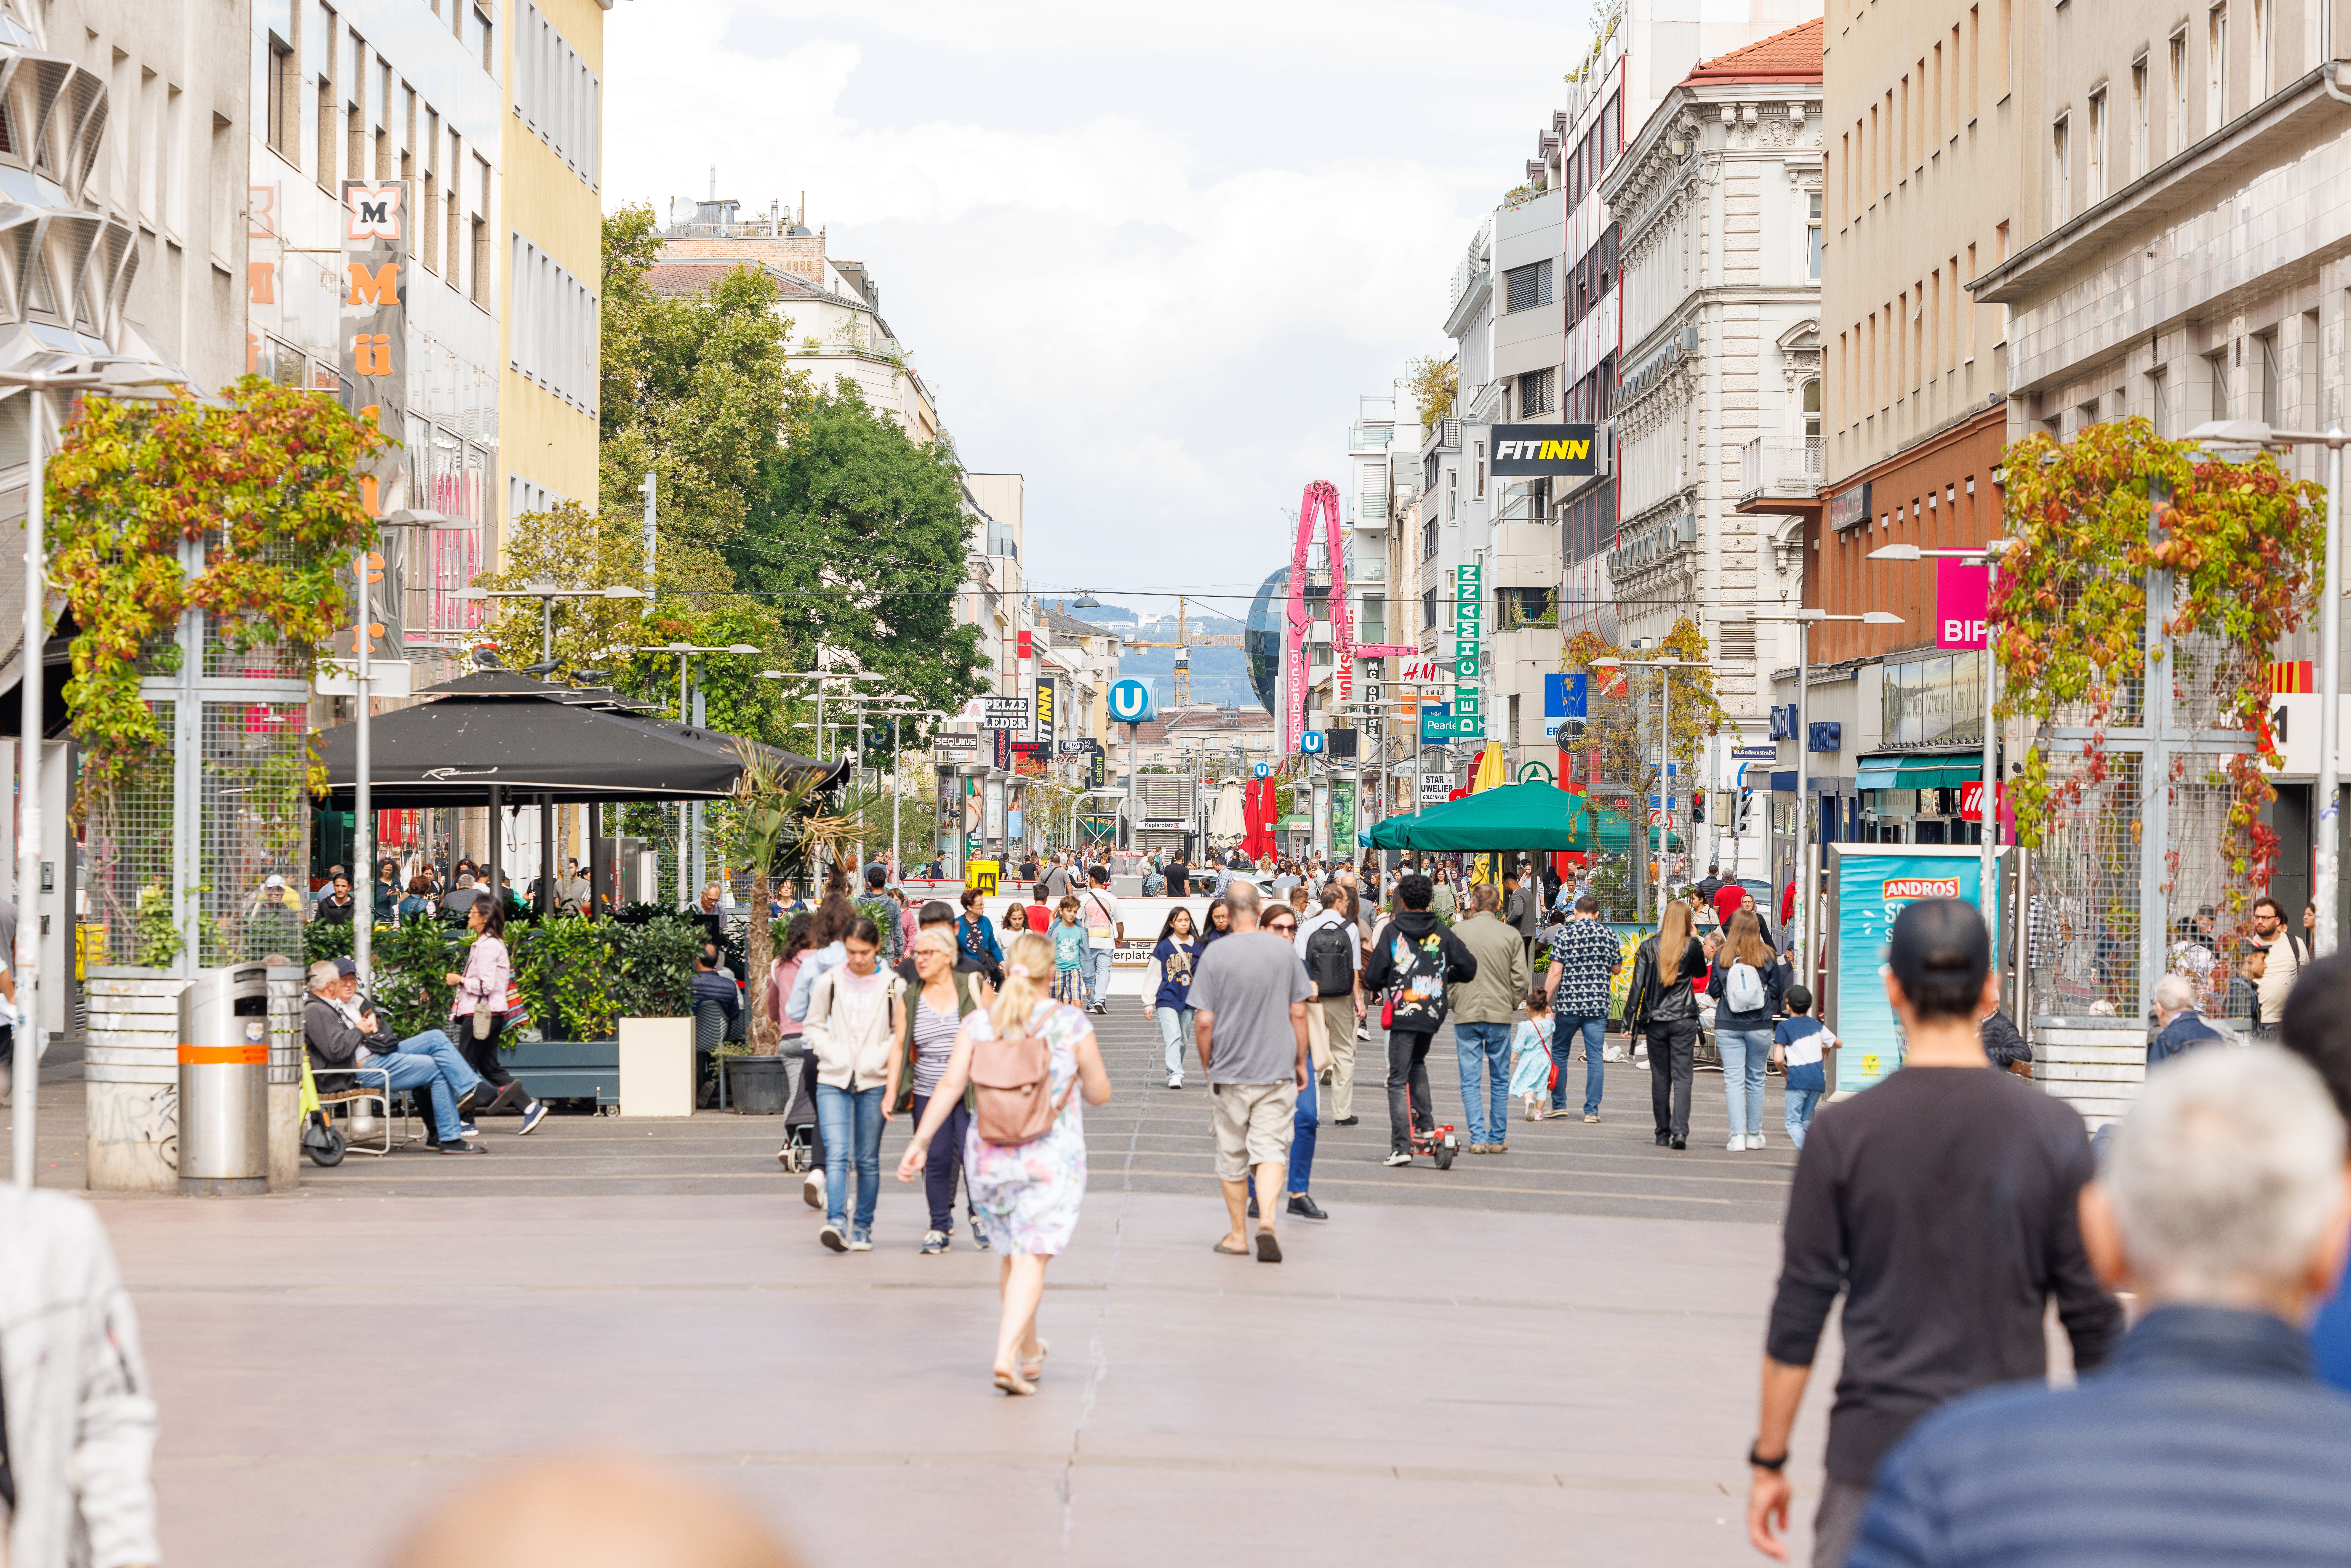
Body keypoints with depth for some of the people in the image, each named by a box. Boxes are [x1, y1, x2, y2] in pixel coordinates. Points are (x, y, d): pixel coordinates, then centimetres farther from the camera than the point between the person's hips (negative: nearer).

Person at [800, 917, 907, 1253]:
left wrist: (883, 1056, -6)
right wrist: (830, 1052, -3)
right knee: (836, 1154, -15)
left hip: (874, 1081, 0)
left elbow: (901, 1033, 9)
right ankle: (836, 1222, -25)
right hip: (833, 1080, 0)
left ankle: (863, 1227, 16)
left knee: (868, 1160, 6)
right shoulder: (829, 982, 3)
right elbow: (812, 1025, 12)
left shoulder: (893, 986, 2)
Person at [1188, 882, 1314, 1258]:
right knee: (1271, 1149, -1)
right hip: (1277, 1071, 1)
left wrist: (1206, 1064, 7)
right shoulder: (1284, 951, -2)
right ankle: (1267, 1218, -23)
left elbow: (1203, 1021, -8)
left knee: (1232, 1157, 11)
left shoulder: (1215, 955, -8)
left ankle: (1238, 1234, 18)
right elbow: (1299, 1013, 3)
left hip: (1229, 1072, -1)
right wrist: (1302, 1061, 14)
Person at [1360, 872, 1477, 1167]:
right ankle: (1425, 1122, 20)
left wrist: (1374, 987, 18)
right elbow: (1469, 967, 4)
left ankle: (1401, 1147, -9)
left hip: (1403, 1012, -4)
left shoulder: (1391, 931, -4)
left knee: (1398, 1081, -1)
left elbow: (1374, 976, -5)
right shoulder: (1442, 932, 3)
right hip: (1434, 1012, 4)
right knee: (1418, 1063, 29)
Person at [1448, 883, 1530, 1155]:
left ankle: (1478, 1138, -4)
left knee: (1470, 1081, 3)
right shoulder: (1511, 936, -1)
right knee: (1500, 1080, 10)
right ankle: (1498, 1139, 12)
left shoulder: (1458, 933, -3)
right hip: (1500, 1015, 1)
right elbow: (1520, 979, -1)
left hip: (1466, 1014, -1)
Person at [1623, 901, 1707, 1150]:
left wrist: (1629, 1021, 2)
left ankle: (1663, 1134, 15)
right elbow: (1701, 973, 16)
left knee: (1660, 1078, 10)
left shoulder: (1649, 947, 0)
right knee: (1682, 1077, -3)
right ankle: (1680, 1131, -17)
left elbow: (1637, 985, -1)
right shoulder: (1692, 946, -4)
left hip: (1655, 1020, 2)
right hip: (1684, 1020, -2)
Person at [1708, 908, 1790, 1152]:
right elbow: (1777, 990, 2)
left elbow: (1713, 991, 1)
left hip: (1727, 1027, -1)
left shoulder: (1722, 956, -5)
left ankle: (1738, 1135, -10)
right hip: (1760, 1027, 1)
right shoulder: (1768, 956, -5)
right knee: (1756, 1080, 13)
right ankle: (1755, 1135, 19)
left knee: (1733, 1079, 0)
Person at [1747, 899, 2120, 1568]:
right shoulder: (2054, 1131, -3)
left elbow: (1798, 1317, -3)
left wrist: (1768, 1460, 6)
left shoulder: (1843, 1134, -5)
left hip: (1874, 1448, -1)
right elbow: (2093, 1317, 0)